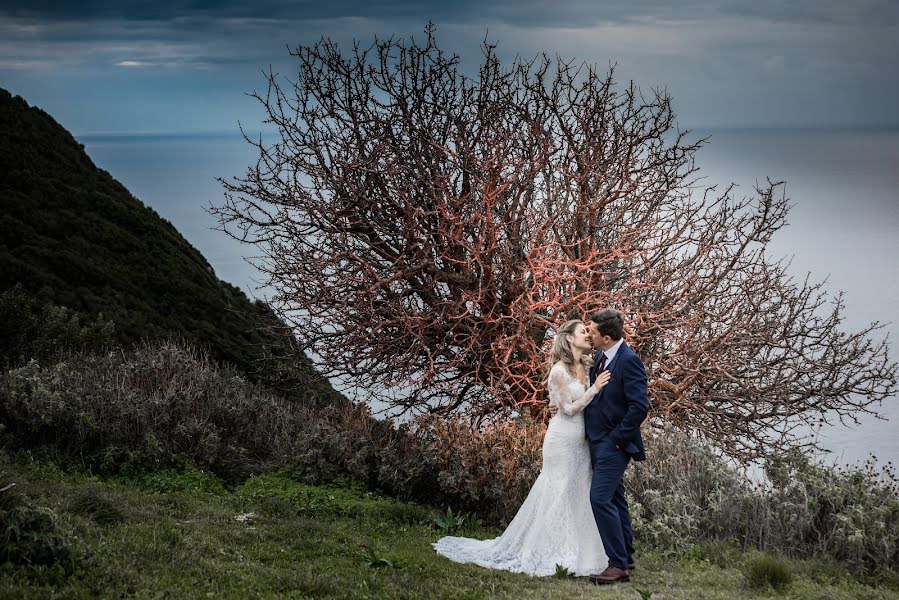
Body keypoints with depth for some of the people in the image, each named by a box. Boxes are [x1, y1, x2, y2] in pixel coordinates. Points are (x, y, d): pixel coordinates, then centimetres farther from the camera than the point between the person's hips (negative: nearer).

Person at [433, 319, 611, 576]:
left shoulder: (584, 368, 10)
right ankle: (548, 554, 7)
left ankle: (572, 552, 16)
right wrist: (594, 389, -18)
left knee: (577, 495, 9)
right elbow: (568, 408, -15)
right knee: (558, 494, -2)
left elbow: (585, 404, 13)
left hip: (580, 441, 7)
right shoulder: (559, 370, -13)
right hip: (563, 439, -7)